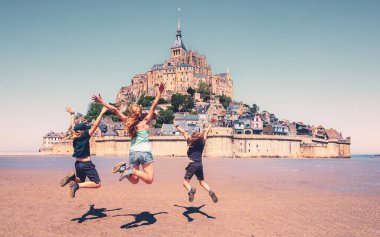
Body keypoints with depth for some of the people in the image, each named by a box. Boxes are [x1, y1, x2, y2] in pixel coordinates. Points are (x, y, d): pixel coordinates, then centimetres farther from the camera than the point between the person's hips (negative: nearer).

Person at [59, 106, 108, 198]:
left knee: (81, 181, 29)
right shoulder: (85, 136, -12)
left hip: (78, 164, 8)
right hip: (86, 164, -7)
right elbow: (95, 125, -18)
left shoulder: (74, 137, 4)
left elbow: (73, 125, 19)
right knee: (97, 183, -4)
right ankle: (77, 185, -19)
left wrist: (72, 114, 33)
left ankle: (72, 177, -3)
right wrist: (102, 113, -16)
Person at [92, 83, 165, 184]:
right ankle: (132, 171, -23)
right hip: (145, 151, -4)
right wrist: (159, 93, 1)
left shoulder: (128, 122, 8)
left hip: (133, 152, 4)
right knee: (149, 179, -3)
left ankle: (123, 168, -11)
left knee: (134, 180, 14)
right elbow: (153, 107, -4)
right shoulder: (145, 122, 1)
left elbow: (115, 110, 8)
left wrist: (102, 102, 13)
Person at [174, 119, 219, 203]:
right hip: (200, 165, 4)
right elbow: (206, 131, 19)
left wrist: (177, 126, 18)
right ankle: (211, 192, -6)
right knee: (202, 182, 17)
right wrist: (211, 124, 31)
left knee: (185, 182, -3)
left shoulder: (191, 143, -1)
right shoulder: (202, 143, 6)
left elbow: (183, 132, 5)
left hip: (192, 164, -4)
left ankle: (191, 190, -35)